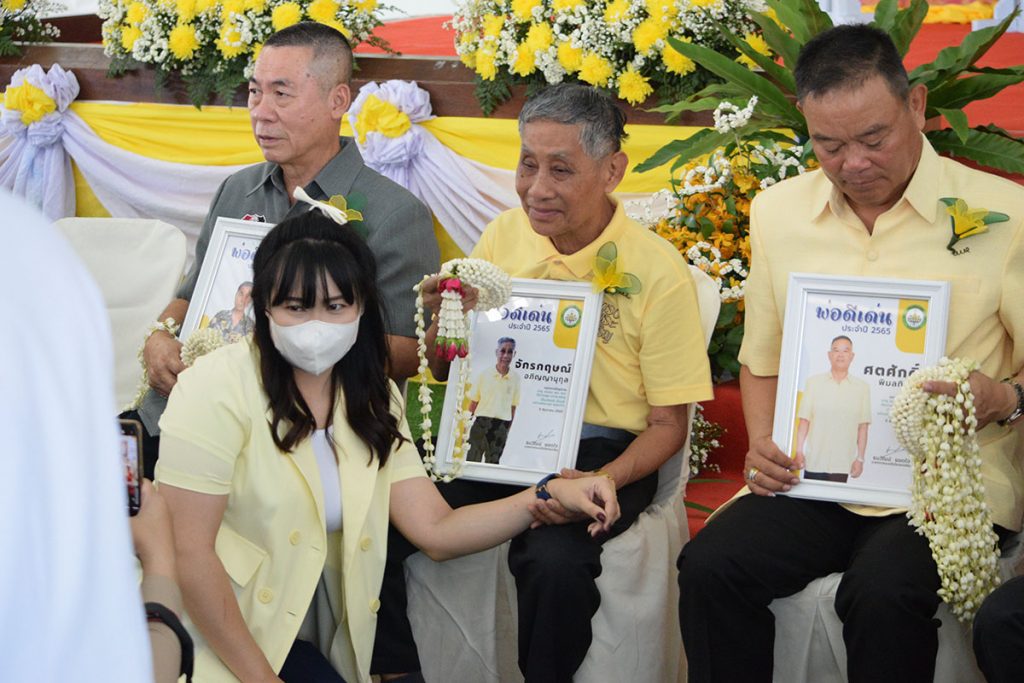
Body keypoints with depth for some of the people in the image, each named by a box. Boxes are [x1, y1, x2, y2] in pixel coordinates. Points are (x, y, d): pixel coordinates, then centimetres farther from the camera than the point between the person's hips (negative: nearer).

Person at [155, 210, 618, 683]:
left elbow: (435, 531, 2)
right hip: (214, 641, -6)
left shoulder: (374, 401, 9)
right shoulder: (219, 386, -12)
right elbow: (189, 551, -15)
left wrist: (548, 496, -10)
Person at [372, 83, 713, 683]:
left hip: (601, 449, -4)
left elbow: (668, 424, -4)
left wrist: (601, 483, -23)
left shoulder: (658, 272, -8)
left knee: (555, 560, -34)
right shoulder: (502, 237, 6)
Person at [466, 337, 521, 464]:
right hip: (482, 422, -1)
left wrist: (508, 428, 6)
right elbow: (473, 402, 0)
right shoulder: (484, 374, -4)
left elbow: (513, 406, 6)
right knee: (473, 458, 1)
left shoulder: (515, 378, 1)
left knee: (493, 461, 8)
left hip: (502, 426, 1)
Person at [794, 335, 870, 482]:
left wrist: (860, 458, 1)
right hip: (814, 461, 0)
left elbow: (863, 427, 5)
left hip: (842, 464, 0)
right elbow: (804, 420, 3)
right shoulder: (814, 382, 4)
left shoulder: (862, 387, 5)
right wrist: (799, 452, -3)